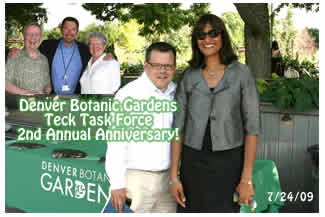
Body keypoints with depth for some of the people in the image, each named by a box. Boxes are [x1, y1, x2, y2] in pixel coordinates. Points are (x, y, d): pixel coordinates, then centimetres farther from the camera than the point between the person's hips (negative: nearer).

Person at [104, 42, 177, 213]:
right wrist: (117, 184, -15)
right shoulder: (128, 94, -11)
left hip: (167, 178, 6)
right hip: (136, 179, -6)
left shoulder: (176, 93, 8)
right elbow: (116, 142, -13)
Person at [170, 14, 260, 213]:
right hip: (193, 163, 2)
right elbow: (178, 127, 2)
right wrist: (174, 176, -3)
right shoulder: (188, 77, 3)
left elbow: (252, 126, -6)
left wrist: (246, 179, -11)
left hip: (229, 163, -2)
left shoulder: (242, 73, -4)